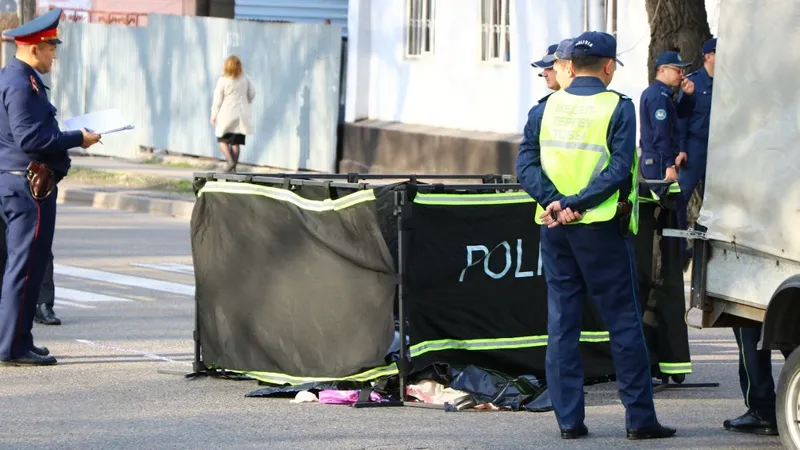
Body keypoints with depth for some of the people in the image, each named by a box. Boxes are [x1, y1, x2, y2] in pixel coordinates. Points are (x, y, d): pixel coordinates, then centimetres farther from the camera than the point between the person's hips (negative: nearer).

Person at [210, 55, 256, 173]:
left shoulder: (223, 80, -12)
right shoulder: (244, 79, -1)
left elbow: (217, 100, -8)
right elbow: (252, 94, 8)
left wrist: (214, 116, 1)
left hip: (226, 114, -4)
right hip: (241, 115, 4)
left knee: (222, 140, 10)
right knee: (236, 142, 9)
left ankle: (230, 161, -10)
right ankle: (234, 167, 8)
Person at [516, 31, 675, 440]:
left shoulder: (544, 109, 7)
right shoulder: (618, 108, -5)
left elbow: (526, 164, -3)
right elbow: (619, 170, -15)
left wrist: (554, 202, -13)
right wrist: (574, 203, -15)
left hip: (555, 230, 4)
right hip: (601, 227, -4)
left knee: (561, 323, 8)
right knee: (623, 322, 2)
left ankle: (568, 418, 5)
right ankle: (639, 418, 1)